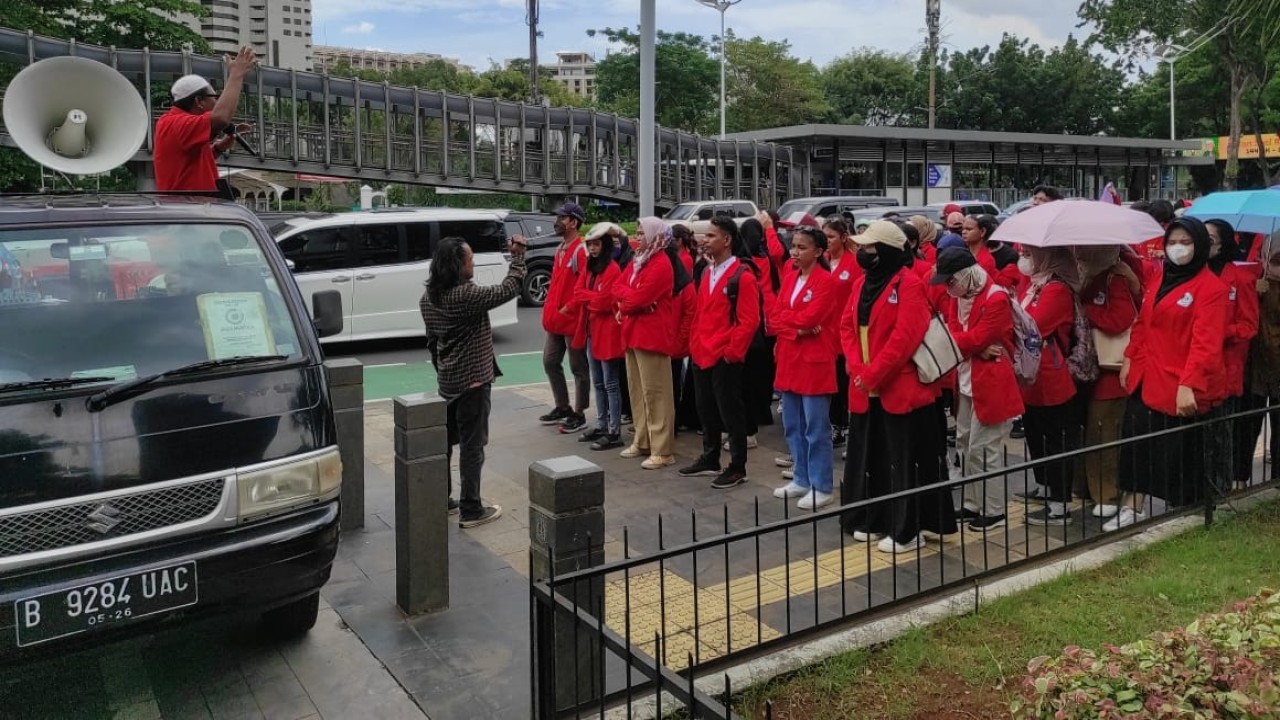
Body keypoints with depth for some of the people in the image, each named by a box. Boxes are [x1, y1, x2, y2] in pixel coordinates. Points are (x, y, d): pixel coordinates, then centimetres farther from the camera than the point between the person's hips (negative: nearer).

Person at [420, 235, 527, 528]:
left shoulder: (428, 298, 5)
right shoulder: (467, 294, -21)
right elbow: (508, 290, -16)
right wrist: (518, 255, -7)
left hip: (447, 381, 8)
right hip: (472, 381, -8)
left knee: (443, 441, 17)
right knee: (472, 446, -1)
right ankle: (470, 510, 4)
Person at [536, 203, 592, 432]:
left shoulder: (581, 250, -15)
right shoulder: (561, 248, 15)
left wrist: (568, 309, -18)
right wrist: (550, 309, 13)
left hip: (573, 320, -10)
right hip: (556, 319, 10)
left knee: (578, 368, 2)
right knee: (550, 362, 16)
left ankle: (578, 414, 11)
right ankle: (562, 407, 29)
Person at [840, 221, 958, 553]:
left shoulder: (910, 284, -12)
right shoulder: (862, 283, 13)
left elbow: (905, 337, -20)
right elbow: (847, 327, 7)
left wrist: (873, 375, -19)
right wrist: (858, 370, -7)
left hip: (900, 388, -8)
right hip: (864, 388, 8)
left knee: (903, 460, 0)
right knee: (868, 457, 15)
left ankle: (906, 531, 10)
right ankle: (873, 521, 29)